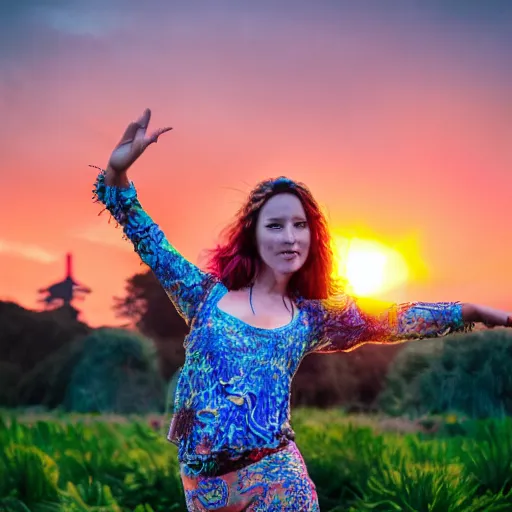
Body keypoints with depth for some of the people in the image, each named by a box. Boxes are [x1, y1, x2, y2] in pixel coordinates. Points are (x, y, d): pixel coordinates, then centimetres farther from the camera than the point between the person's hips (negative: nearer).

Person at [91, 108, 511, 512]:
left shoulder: (312, 317, 9)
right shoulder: (208, 294, 6)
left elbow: (393, 321, 8)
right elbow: (146, 237, 5)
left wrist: (475, 312, 2)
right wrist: (117, 171, -9)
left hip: (273, 475, 1)